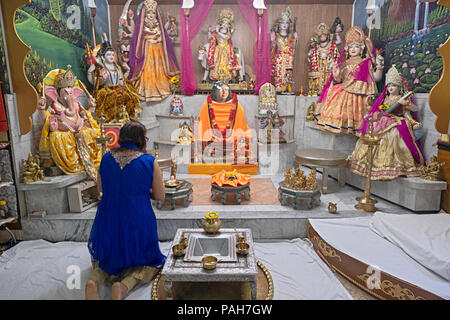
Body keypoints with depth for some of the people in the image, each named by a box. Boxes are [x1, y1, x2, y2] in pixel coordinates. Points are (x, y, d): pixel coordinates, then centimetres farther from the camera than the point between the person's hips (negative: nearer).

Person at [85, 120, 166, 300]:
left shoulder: (106, 158, -1)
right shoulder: (150, 162, -12)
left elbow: (101, 189, 13)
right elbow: (160, 196, -5)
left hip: (108, 222, 4)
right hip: (138, 223, -4)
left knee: (108, 258, 30)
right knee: (147, 261, 19)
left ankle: (94, 280, -2)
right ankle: (124, 286, -12)